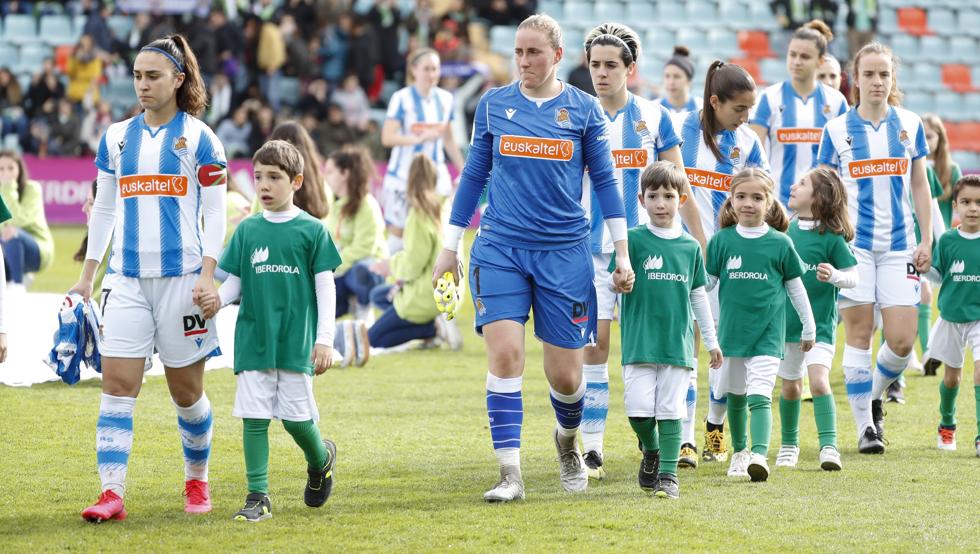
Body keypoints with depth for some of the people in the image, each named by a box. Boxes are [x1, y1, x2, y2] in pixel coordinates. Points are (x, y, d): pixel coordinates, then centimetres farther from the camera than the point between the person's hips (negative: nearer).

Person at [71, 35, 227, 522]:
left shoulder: (198, 137, -1)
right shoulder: (116, 137, 10)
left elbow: (214, 212, -3)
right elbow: (103, 208, 17)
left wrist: (207, 276, -12)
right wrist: (87, 275, 14)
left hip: (181, 277, -3)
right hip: (127, 279, 3)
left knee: (186, 390, 5)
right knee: (117, 384, -8)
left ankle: (197, 481, 26)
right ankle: (112, 494, -11)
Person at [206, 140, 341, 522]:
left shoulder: (311, 230, 0)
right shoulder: (247, 231, 7)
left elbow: (325, 287, 0)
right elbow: (234, 282, 10)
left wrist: (324, 339, -6)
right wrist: (217, 299, -13)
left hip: (296, 342, -2)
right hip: (253, 341, 2)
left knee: (297, 418, -1)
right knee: (253, 417, -2)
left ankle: (321, 459, 31)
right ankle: (258, 496, 3)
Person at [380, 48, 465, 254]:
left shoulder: (445, 98, 8)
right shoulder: (402, 98, -7)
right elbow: (387, 137, -16)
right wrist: (419, 138, -27)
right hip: (404, 174, -4)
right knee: (398, 229, -1)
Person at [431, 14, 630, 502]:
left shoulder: (583, 109, 2)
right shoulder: (493, 104, 5)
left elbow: (603, 179, 7)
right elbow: (474, 176, 12)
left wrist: (622, 251, 4)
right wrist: (449, 249, 12)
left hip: (565, 252, -1)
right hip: (499, 249, 1)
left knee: (565, 373, 2)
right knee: (504, 354, -15)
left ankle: (567, 440, 35)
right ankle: (510, 474, -12)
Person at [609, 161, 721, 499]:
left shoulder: (690, 247, 8)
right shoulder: (633, 240, 0)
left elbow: (698, 295, 16)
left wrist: (711, 340, 19)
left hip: (678, 343, 2)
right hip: (639, 341, -2)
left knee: (670, 410, 0)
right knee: (639, 408, -7)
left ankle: (668, 474, 5)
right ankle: (651, 452, 20)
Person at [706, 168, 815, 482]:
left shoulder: (780, 243, -2)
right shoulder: (722, 241, 1)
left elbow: (795, 287, 8)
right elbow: (707, 282, 8)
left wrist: (809, 327, 13)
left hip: (768, 332, -3)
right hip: (732, 329, 3)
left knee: (759, 396, -16)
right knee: (735, 394, 16)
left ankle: (760, 454, -27)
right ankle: (739, 451, 33)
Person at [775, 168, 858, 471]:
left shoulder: (831, 237, -12)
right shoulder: (787, 230, 2)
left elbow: (853, 277, -8)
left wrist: (834, 275, -27)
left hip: (820, 323, -5)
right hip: (787, 320, 5)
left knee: (819, 380, -19)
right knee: (790, 386, 15)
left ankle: (829, 446, -17)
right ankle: (789, 444, 31)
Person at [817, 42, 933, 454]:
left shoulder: (909, 125, 6)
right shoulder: (836, 129, 1)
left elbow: (920, 187, 11)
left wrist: (926, 241, 5)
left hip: (899, 246, 2)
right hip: (853, 244, -2)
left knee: (902, 341, -3)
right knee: (859, 334, -1)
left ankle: (874, 397, 25)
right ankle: (865, 426, 7)